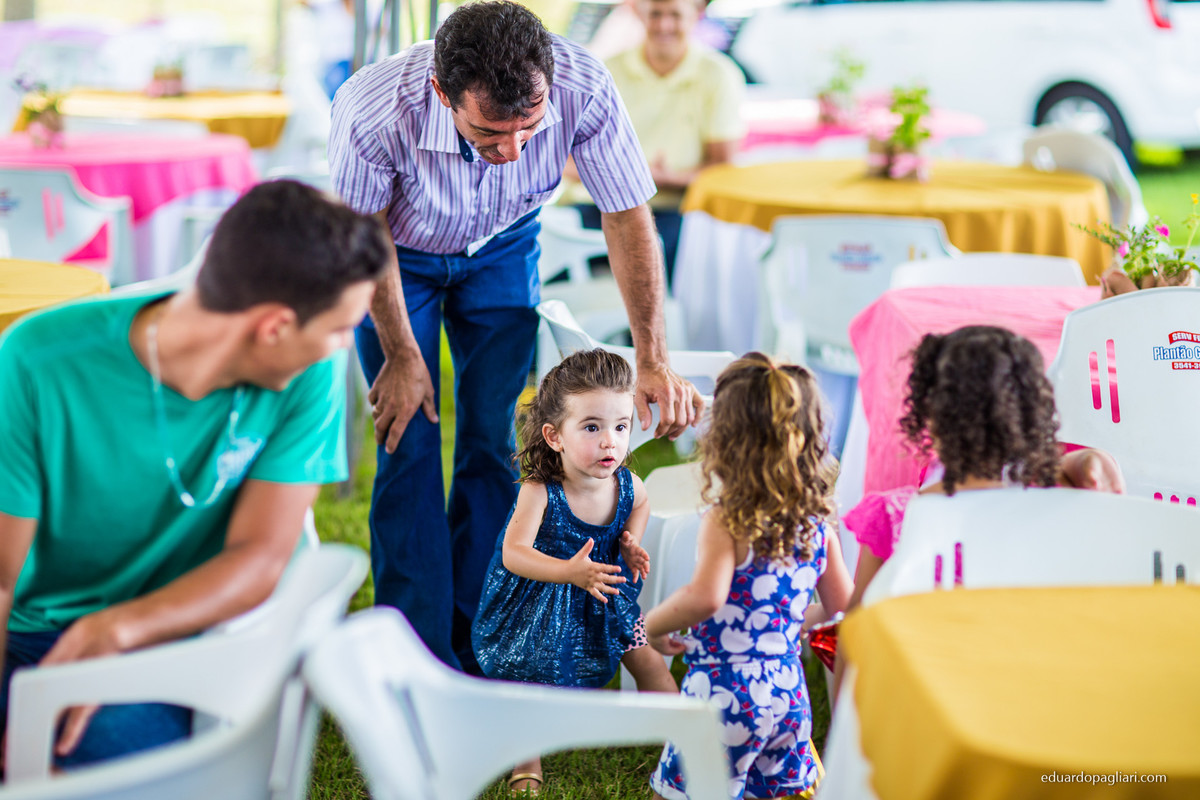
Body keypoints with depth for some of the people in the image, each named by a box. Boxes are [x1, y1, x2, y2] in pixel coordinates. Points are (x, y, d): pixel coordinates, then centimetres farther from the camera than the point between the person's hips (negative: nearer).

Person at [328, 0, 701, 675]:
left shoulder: (584, 89, -37)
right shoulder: (373, 110, -40)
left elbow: (628, 218, -21)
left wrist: (654, 362, -25)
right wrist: (401, 356, -11)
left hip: (502, 250, 2)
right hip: (399, 255, -2)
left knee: (496, 443, -2)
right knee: (409, 447, -9)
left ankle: (475, 650, 12)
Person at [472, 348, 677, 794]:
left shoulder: (627, 485, -17)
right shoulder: (539, 492, -33)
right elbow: (514, 554, -43)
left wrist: (631, 544, -8)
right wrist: (569, 571, -57)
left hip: (604, 592, 4)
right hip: (539, 598, -4)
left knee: (646, 659, 7)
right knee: (535, 676, 0)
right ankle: (527, 761, 25)